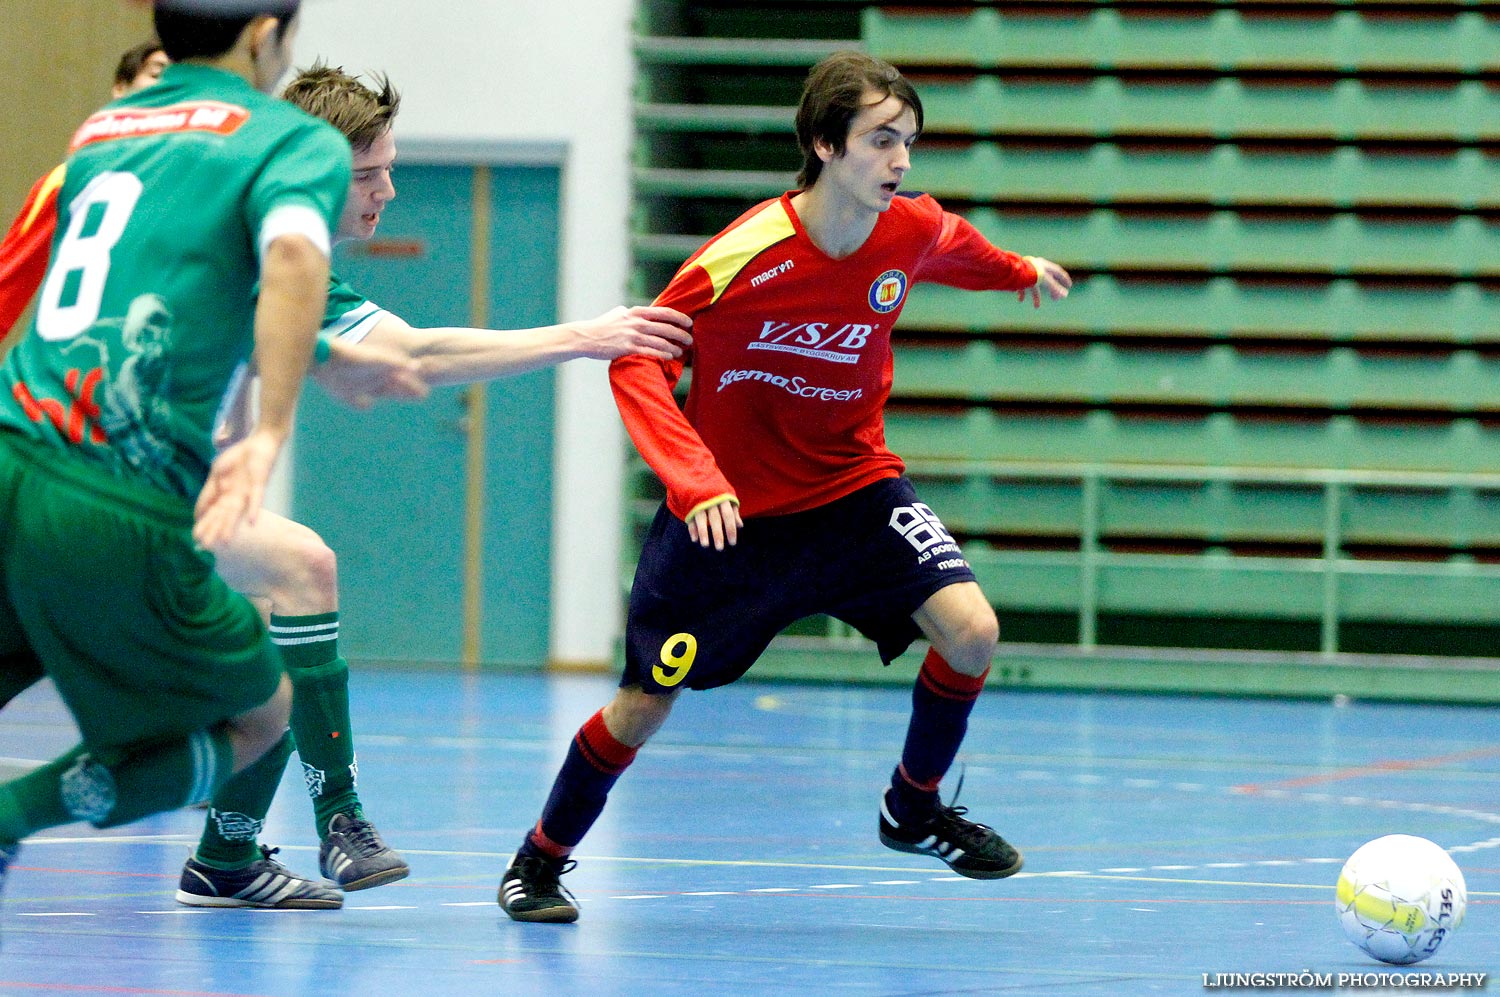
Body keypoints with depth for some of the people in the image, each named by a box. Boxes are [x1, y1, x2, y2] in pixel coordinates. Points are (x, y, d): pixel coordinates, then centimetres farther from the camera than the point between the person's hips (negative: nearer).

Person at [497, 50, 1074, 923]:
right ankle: (542, 860, 26)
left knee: (971, 630, -18)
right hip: (728, 513, -3)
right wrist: (696, 482, -31)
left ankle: (914, 809, 7)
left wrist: (1017, 271, 36)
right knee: (645, 704, 1)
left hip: (852, 491, 3)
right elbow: (637, 364, -19)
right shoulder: (742, 257, -25)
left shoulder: (914, 233, -11)